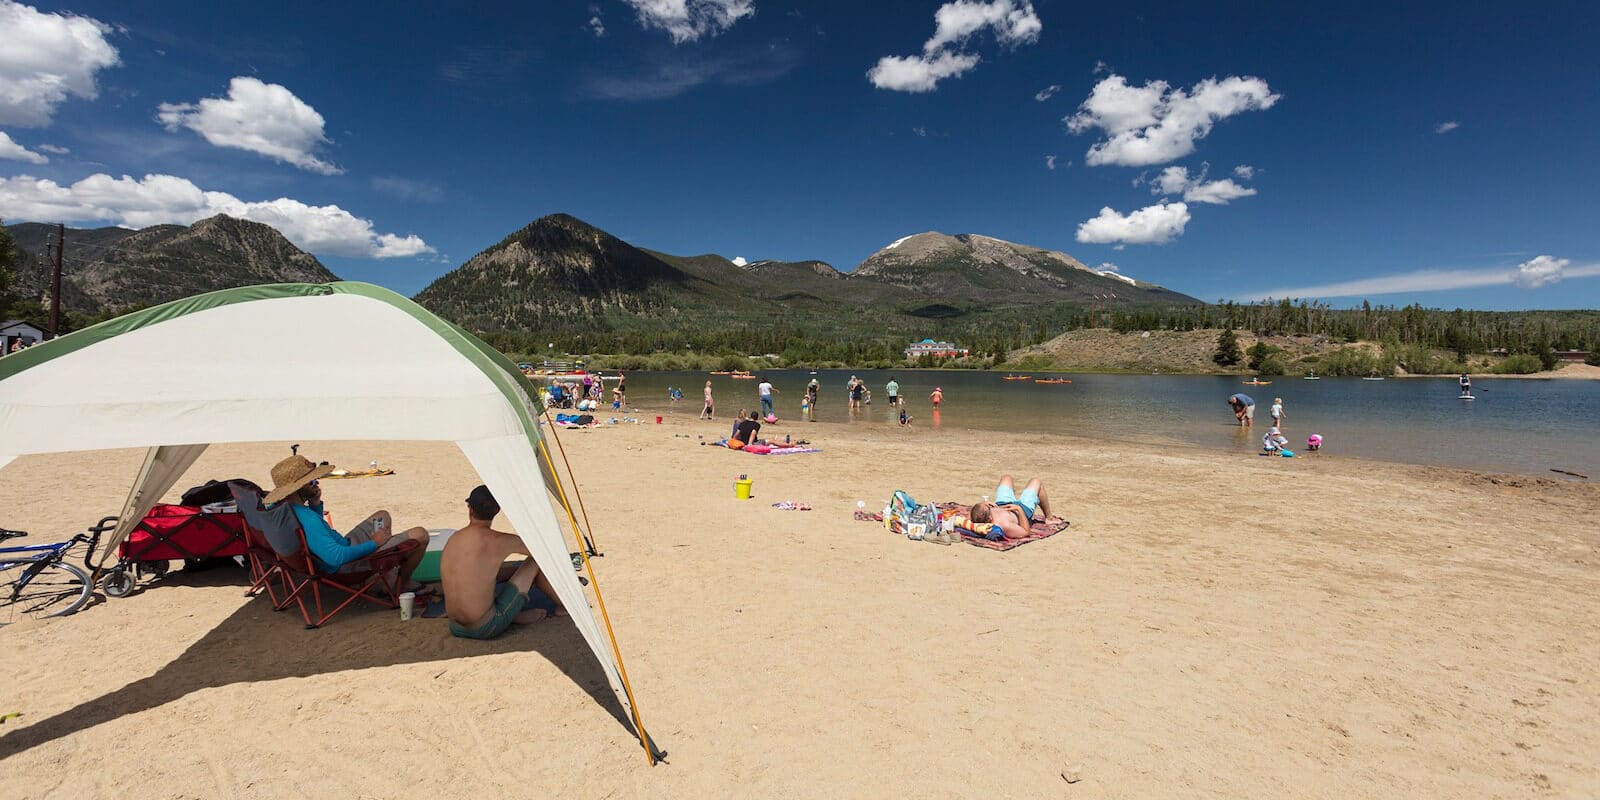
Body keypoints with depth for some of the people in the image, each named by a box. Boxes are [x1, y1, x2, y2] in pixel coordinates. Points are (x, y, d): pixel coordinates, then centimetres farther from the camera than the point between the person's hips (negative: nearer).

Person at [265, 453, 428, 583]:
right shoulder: (306, 520, -34)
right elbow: (336, 558, -38)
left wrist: (315, 503, 1)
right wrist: (373, 543, -25)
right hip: (348, 565, -11)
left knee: (383, 516, 31)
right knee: (420, 535, -15)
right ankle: (403, 583, 13)